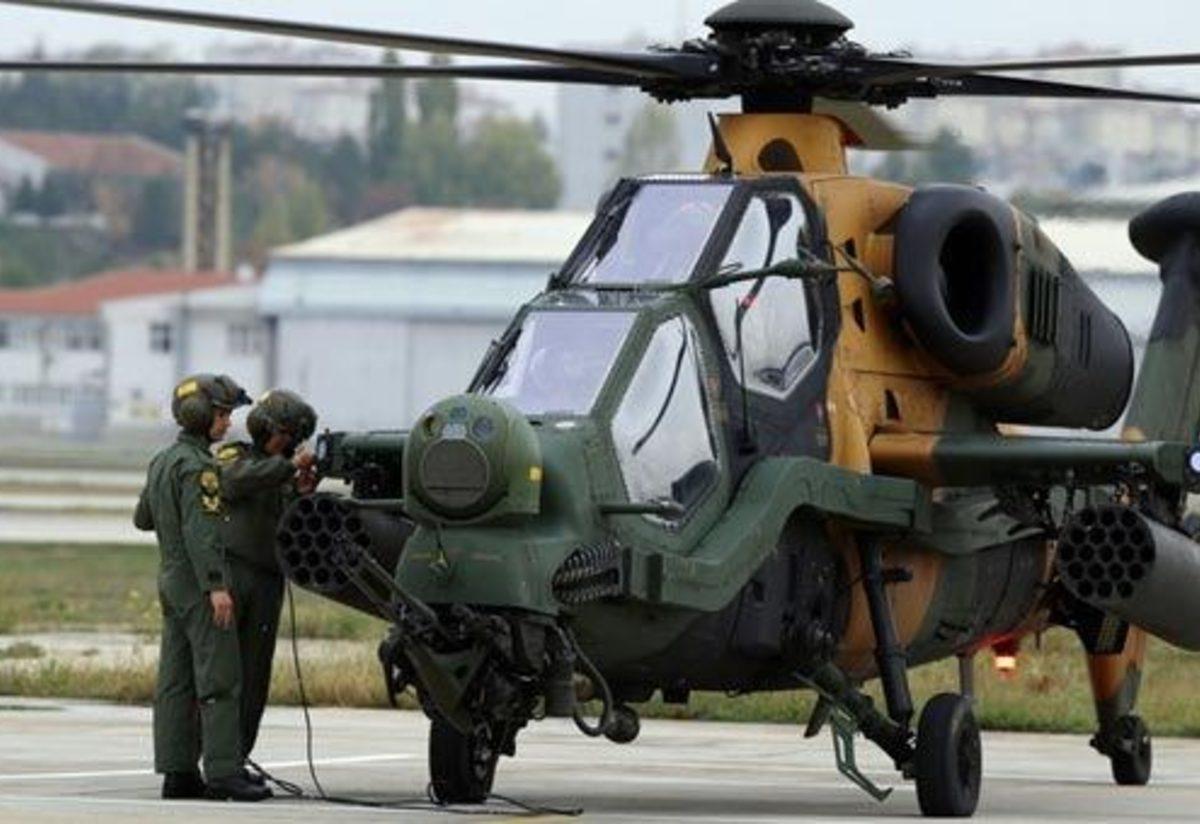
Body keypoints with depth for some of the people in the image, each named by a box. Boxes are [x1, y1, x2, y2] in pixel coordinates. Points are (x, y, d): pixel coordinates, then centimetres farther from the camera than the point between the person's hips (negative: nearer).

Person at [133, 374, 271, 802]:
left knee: (176, 681, 7)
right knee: (220, 678, -10)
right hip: (199, 581, -10)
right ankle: (224, 771, -15)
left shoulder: (163, 461, 15)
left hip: (171, 578, 10)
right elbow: (201, 530, -23)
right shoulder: (196, 465, -15)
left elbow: (142, 518, 25)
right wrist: (216, 585, -26)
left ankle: (177, 771, 7)